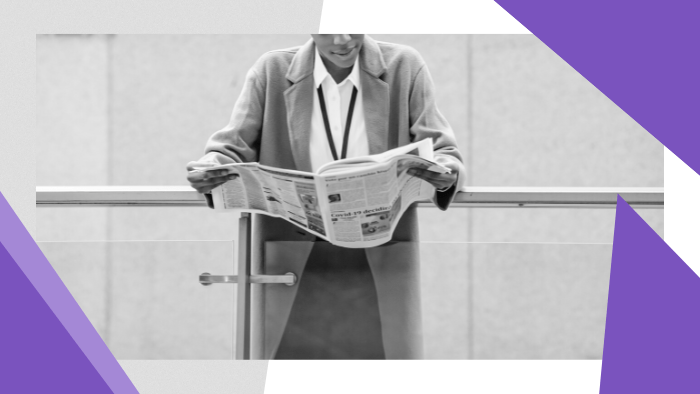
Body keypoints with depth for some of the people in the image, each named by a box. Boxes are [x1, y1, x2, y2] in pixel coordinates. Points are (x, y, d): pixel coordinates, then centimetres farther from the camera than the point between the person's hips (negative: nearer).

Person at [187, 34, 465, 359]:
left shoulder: (405, 68, 3)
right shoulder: (272, 72, 4)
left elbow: (440, 151, 2)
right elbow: (234, 149, 5)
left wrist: (445, 174, -23)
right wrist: (210, 168, -19)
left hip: (379, 268, 0)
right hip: (292, 265, 0)